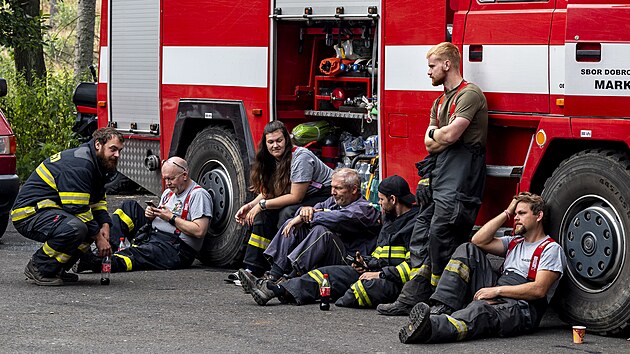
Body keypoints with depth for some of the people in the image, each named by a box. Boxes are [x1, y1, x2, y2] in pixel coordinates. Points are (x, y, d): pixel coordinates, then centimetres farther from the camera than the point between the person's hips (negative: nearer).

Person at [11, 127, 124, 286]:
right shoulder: (79, 165, -21)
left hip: (50, 210, 11)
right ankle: (38, 268, -16)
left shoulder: (97, 164, 13)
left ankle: (56, 269, 8)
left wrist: (105, 225, 1)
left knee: (97, 226, 7)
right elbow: (78, 208, -24)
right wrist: (98, 237, -15)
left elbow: (98, 200, 21)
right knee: (75, 227, -35)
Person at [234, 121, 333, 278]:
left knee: (287, 213, -31)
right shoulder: (272, 159, 1)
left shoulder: (300, 157, -24)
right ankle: (253, 269, -10)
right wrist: (250, 205, -11)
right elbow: (268, 192, 8)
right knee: (264, 214, -11)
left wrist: (262, 204, -21)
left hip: (324, 196, -8)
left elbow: (295, 197, -24)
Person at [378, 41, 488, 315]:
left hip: (458, 180, -10)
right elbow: (429, 145, 17)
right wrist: (443, 137, -3)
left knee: (441, 239, -12)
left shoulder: (470, 94, -6)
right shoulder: (440, 102, 24)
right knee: (421, 238, 6)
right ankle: (410, 299, 8)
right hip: (437, 178, 10)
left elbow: (450, 135, -16)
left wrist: (435, 134, 4)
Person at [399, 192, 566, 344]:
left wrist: (497, 290, -15)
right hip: (494, 296, 8)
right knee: (468, 251, -2)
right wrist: (507, 213, 15)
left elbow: (539, 290, -10)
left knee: (481, 309, -40)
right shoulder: (514, 242, 28)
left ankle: (430, 327, -71)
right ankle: (441, 310, -21)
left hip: (522, 308, -8)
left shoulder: (551, 249, 4)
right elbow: (479, 241, 14)